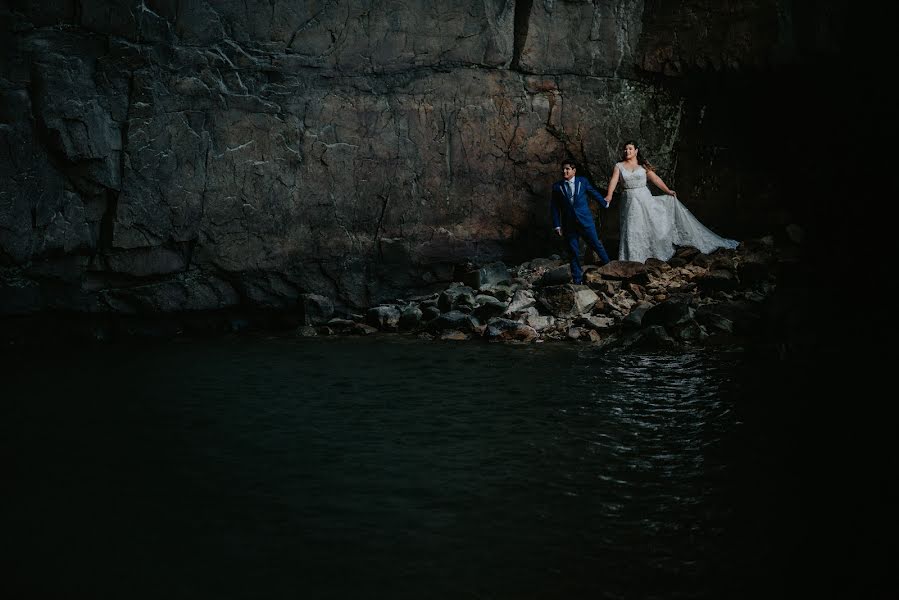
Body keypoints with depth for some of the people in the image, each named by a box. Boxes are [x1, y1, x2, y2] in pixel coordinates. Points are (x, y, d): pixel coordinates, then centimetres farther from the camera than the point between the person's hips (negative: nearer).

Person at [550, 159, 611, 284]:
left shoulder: (582, 181, 3)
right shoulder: (557, 186, 4)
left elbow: (594, 192, 18)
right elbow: (554, 207, 7)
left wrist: (605, 204, 30)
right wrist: (557, 225, 3)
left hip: (585, 221, -1)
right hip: (569, 224, 1)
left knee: (596, 244, 2)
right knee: (573, 253, 4)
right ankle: (578, 281, 10)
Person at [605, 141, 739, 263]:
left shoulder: (643, 165, 5)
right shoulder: (619, 166, 2)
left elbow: (655, 178, 4)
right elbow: (613, 181, -10)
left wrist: (667, 191, -4)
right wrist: (609, 196, -26)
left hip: (645, 199, 0)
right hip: (630, 202, 0)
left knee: (658, 223, 0)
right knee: (632, 231, 0)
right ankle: (632, 260, 9)